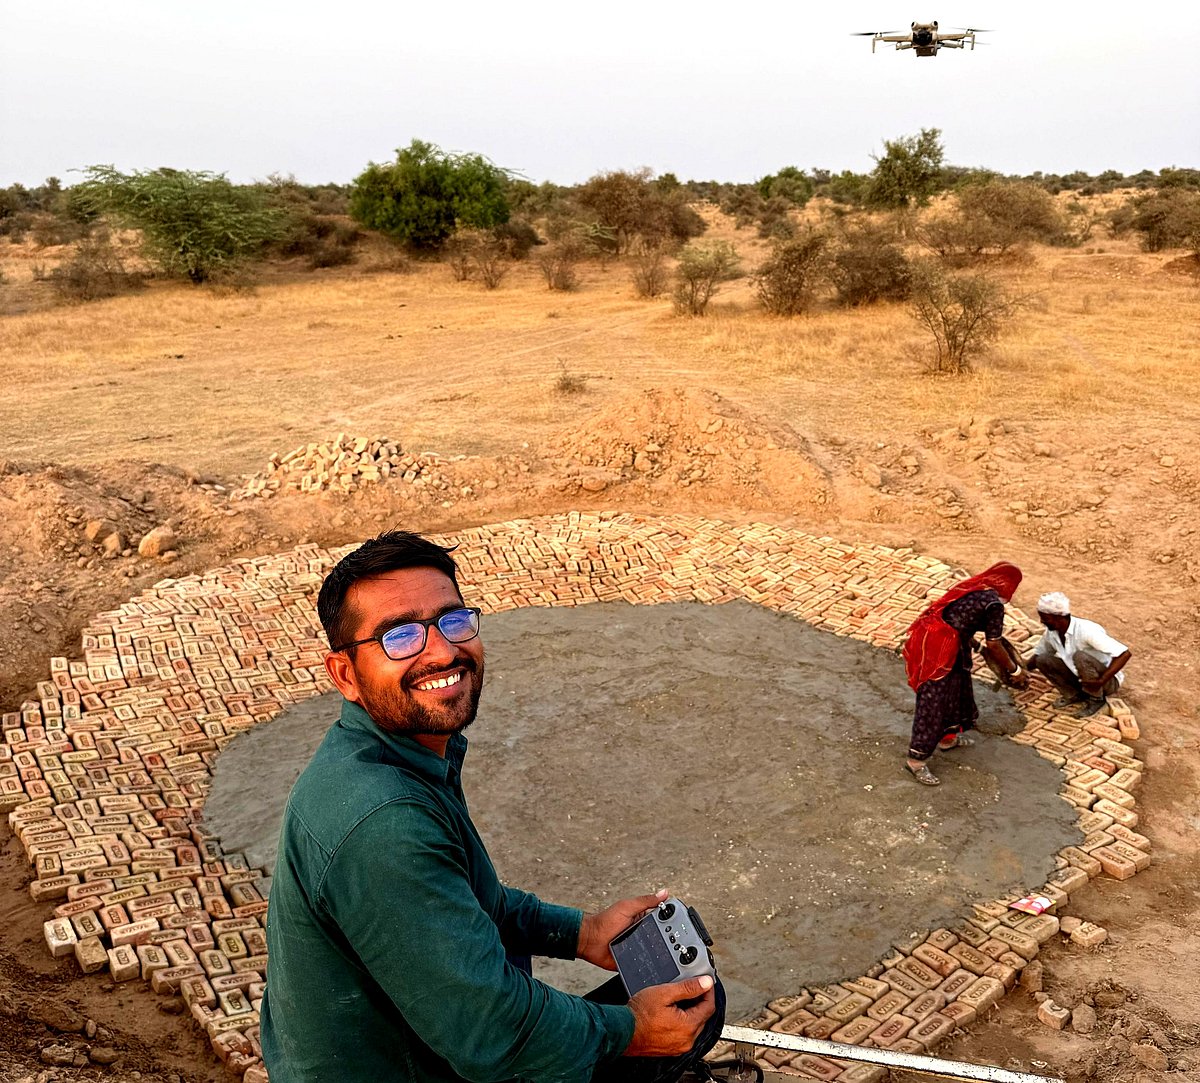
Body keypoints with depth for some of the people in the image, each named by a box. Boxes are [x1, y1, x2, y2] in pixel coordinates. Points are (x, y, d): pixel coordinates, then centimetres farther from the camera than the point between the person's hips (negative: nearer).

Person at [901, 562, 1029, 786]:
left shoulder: (970, 587, 16)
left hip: (927, 638, 9)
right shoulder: (993, 603, -9)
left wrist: (972, 641, 46)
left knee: (957, 686, 26)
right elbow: (993, 645, -4)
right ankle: (916, 759, 5)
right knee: (933, 702, -2)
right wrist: (1014, 670, 10)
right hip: (938, 649, -9)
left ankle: (948, 737, 43)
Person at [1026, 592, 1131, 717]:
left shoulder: (1086, 630, -30)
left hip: (1109, 680, -6)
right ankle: (1075, 694, 5)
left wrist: (1102, 681, -40)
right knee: (1042, 660, -10)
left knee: (1080, 656, -34)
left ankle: (1096, 699, -11)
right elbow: (1037, 654, 10)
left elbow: (1125, 653, -34)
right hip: (1081, 677, 6)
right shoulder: (1051, 632, -7)